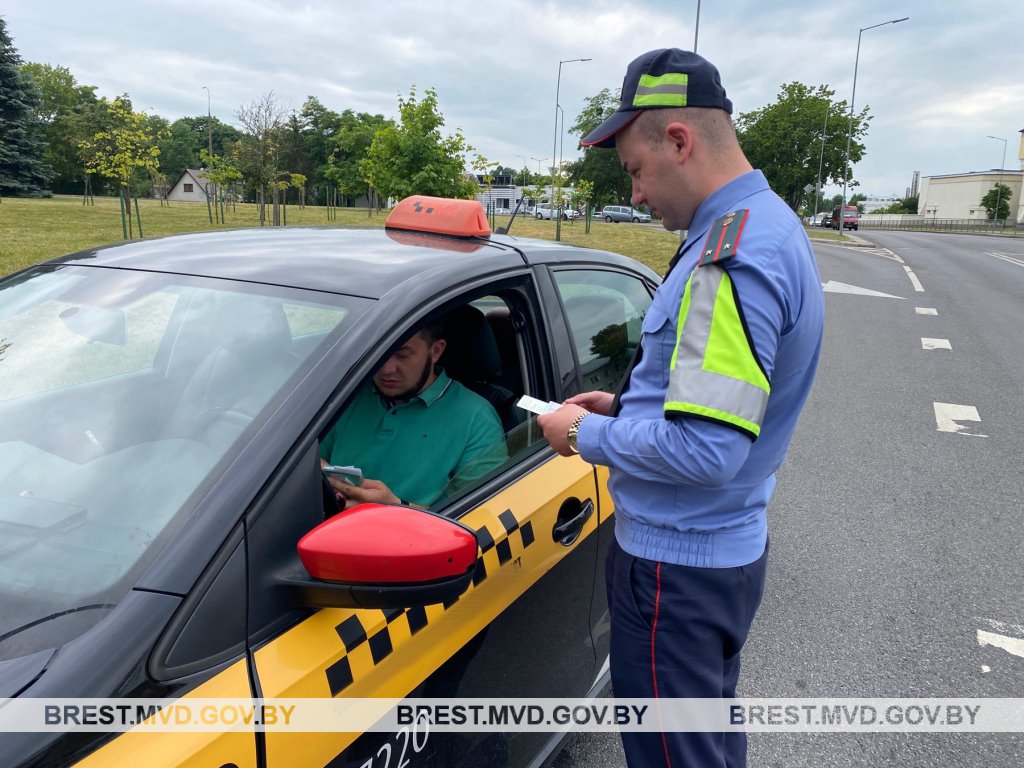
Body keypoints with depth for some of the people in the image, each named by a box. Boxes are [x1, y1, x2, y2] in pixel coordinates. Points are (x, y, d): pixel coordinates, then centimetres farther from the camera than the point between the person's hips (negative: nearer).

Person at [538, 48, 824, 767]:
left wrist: (587, 434, -15)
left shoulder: (731, 257, -26)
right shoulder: (769, 225, 8)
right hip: (730, 546, 10)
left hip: (677, 568, -10)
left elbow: (704, 451, -30)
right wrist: (626, 406, 9)